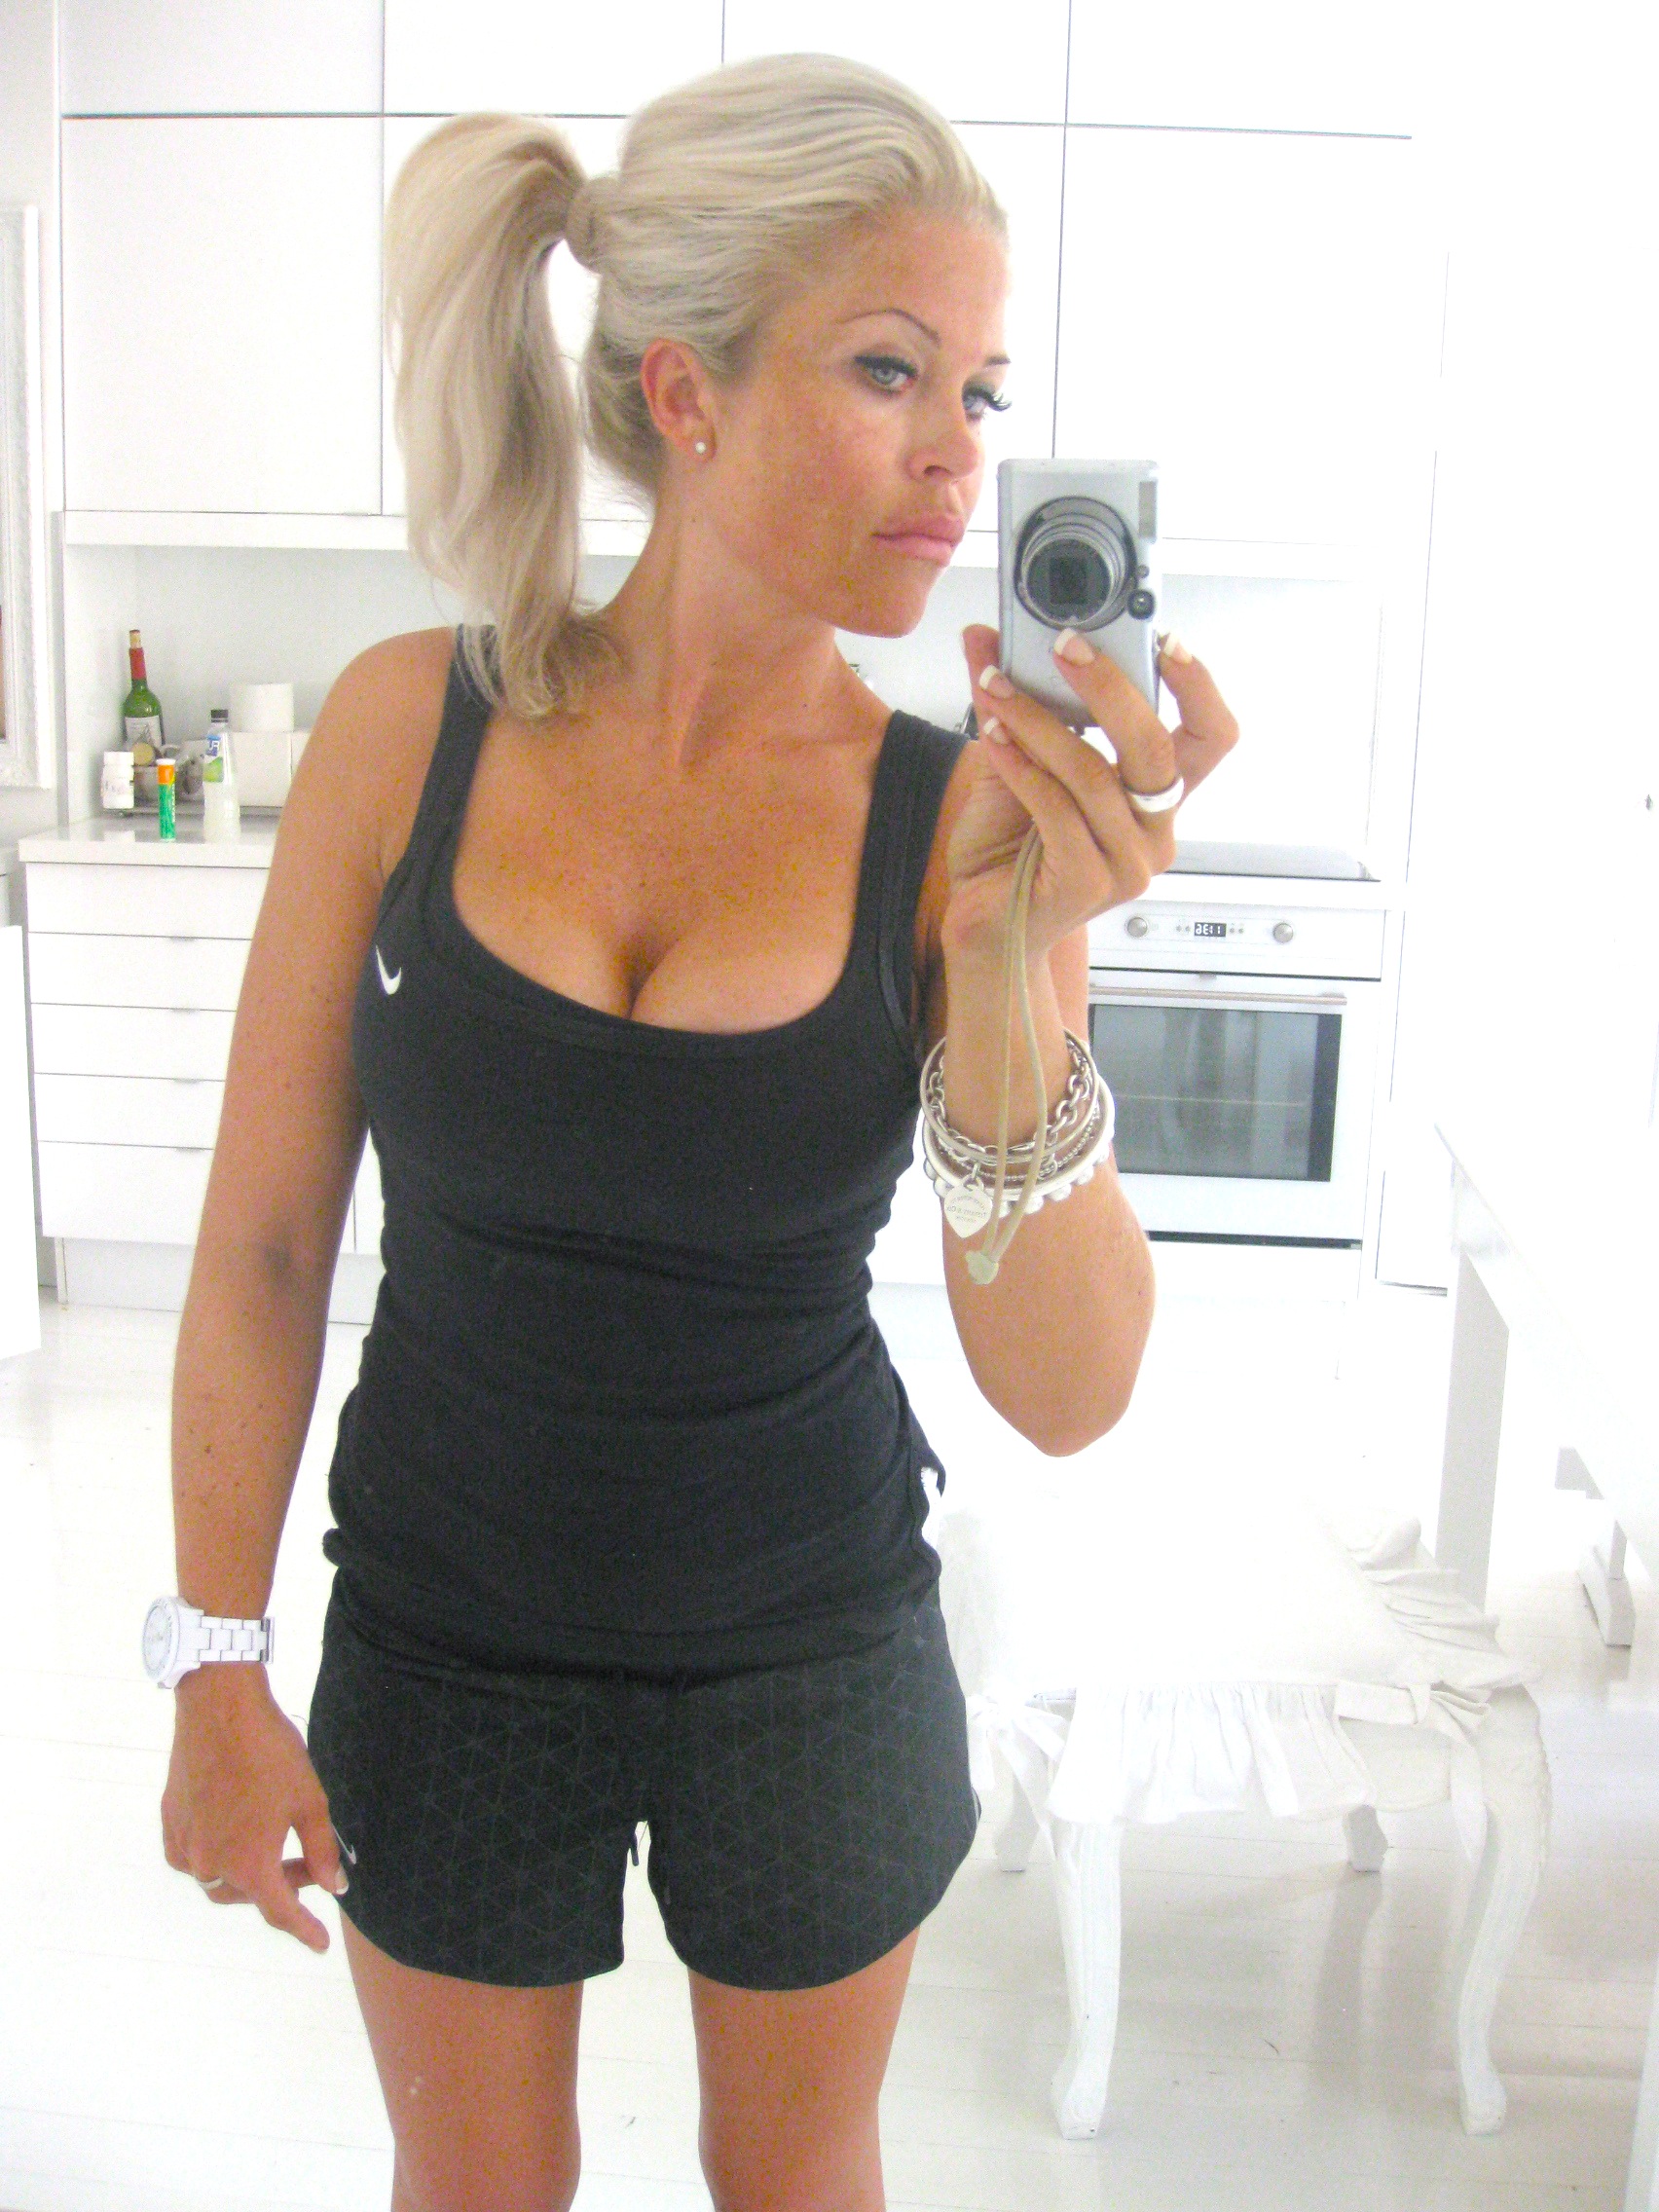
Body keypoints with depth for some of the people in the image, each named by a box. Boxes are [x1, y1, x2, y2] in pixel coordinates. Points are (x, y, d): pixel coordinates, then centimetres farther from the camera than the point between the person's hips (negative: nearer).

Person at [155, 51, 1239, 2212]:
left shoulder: (958, 815, -16)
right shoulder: (412, 729, -14)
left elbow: (1069, 1396, -20)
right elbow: (264, 1242, -6)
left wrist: (1013, 967, -34)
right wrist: (219, 1666, -4)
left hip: (813, 1644, 0)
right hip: (448, 1630, 0)